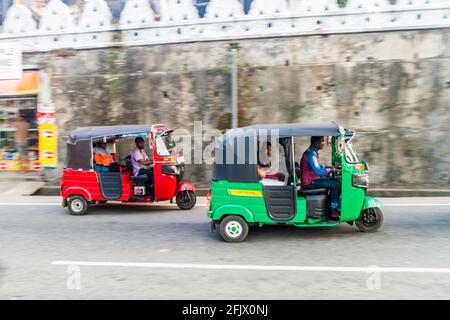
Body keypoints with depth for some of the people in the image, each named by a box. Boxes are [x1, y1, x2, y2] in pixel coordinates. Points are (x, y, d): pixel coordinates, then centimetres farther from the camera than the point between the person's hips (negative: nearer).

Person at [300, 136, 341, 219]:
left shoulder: (312, 152, 11)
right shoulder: (311, 154, -21)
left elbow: (317, 166, 20)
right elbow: (318, 171, -27)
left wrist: (330, 167, 7)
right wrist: (330, 170, -14)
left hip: (311, 178, 10)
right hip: (310, 182, -10)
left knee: (334, 181, 14)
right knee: (336, 185, -14)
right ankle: (334, 210, -5)